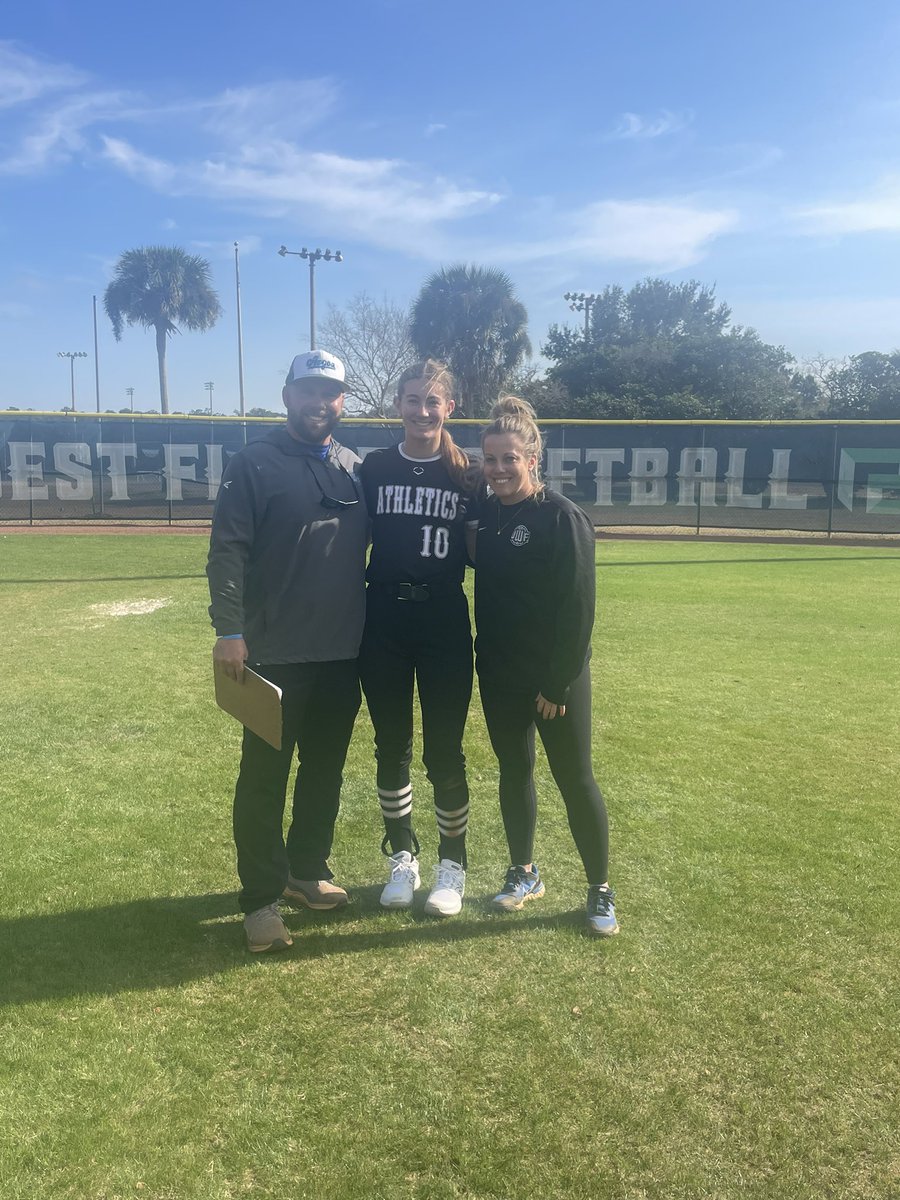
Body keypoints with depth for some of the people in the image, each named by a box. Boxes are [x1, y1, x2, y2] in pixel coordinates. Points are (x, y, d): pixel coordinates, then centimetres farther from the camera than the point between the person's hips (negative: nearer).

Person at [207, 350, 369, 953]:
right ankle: (262, 898, 14)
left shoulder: (355, 468, 10)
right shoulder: (256, 463, -6)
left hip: (343, 653, 5)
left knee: (326, 769, 14)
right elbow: (227, 551, -11)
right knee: (264, 775, 2)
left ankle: (307, 872, 31)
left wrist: (370, 615, 13)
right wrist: (230, 631, -17)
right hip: (275, 653, -5)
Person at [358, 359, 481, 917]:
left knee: (444, 752, 5)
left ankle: (453, 864, 24)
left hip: (445, 625, -1)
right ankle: (403, 856, 29)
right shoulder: (374, 468, 4)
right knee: (392, 747, 11)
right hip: (384, 624, 2)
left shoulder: (467, 475, 1)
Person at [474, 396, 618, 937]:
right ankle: (524, 873, 33)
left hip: (555, 679, -6)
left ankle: (600, 890, 20)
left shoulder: (563, 517, -15)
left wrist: (559, 683, -16)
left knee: (576, 780, 5)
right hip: (500, 677, 6)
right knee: (514, 772, 15)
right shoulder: (485, 514, 4)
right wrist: (483, 658, 6)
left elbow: (578, 608, -16)